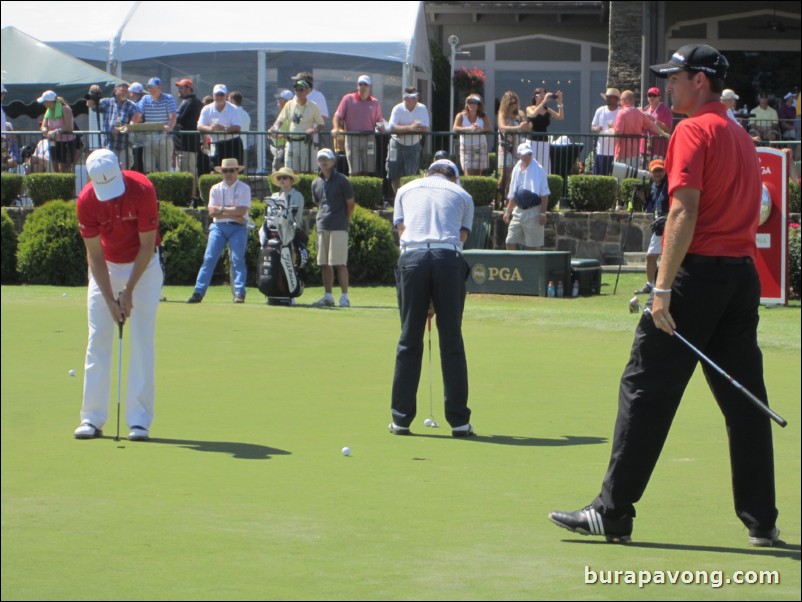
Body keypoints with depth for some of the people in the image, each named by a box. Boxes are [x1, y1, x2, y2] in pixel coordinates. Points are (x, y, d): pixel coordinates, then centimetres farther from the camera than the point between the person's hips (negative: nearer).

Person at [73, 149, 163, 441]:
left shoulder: (143, 190, -24)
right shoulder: (86, 200, -19)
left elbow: (147, 245, -16)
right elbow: (95, 255, -14)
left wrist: (129, 291, -16)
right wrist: (110, 300, -19)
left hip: (144, 266, -2)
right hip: (105, 267, 2)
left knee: (142, 341, -7)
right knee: (98, 341, -3)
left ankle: (139, 420, -7)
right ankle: (92, 418, 0)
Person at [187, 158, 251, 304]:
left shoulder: (244, 188, 2)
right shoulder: (216, 189, 9)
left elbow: (242, 211, -11)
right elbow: (212, 212, -3)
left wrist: (222, 209, -8)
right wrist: (233, 214, -11)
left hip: (238, 228, -2)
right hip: (218, 227, 2)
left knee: (238, 259, -9)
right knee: (209, 259, -5)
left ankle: (239, 293, -8)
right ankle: (198, 292, -7)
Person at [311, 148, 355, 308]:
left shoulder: (341, 181, -3)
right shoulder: (316, 183, 13)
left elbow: (351, 204, 1)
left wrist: (344, 221, 4)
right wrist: (322, 218, 13)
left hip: (338, 228, -6)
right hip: (322, 227, 6)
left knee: (339, 263, -10)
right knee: (324, 264, 7)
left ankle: (344, 296, -9)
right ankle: (328, 296, 12)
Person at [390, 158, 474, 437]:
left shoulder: (407, 189, 25)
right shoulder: (462, 195, 23)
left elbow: (401, 228, 18)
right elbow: (462, 237, 17)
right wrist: (436, 299, 16)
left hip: (411, 258, 1)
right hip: (449, 260, -1)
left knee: (409, 340, 7)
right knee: (451, 340, 4)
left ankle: (401, 419, 8)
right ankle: (459, 421, 4)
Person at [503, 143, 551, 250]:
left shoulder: (538, 170, -7)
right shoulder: (516, 170, 10)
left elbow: (544, 194, -9)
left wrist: (542, 213, -14)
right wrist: (508, 211, 14)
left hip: (533, 212, -6)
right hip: (519, 211, 6)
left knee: (531, 246, -1)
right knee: (510, 242, 1)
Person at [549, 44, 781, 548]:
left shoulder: (694, 131, -8)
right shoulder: (742, 137, 18)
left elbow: (685, 210, -17)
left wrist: (663, 288, -19)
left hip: (698, 273, -8)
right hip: (744, 274, 8)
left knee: (646, 391, -3)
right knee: (745, 401, 8)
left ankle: (612, 514, -3)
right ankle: (762, 520, 8)